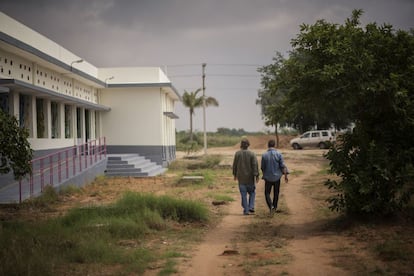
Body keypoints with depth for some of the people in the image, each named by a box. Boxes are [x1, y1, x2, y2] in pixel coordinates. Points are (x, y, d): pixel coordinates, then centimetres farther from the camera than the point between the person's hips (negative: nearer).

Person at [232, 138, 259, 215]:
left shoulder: (237, 153, -4)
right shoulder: (252, 154, -8)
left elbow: (234, 165, 3)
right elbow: (255, 165, -12)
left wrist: (235, 174, 15)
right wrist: (256, 175, -9)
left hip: (241, 177, 1)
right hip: (250, 177, -1)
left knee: (243, 194, 6)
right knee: (252, 192, 16)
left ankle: (246, 210, 6)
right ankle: (251, 207, 2)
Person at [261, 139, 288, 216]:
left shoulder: (264, 155, -8)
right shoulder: (279, 154, -7)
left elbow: (262, 167, 1)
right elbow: (283, 166, -10)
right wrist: (286, 176, -3)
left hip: (268, 178, -1)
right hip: (277, 177, 1)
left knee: (267, 193, 8)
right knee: (276, 193, 17)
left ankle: (271, 206, -14)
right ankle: (274, 207, 26)